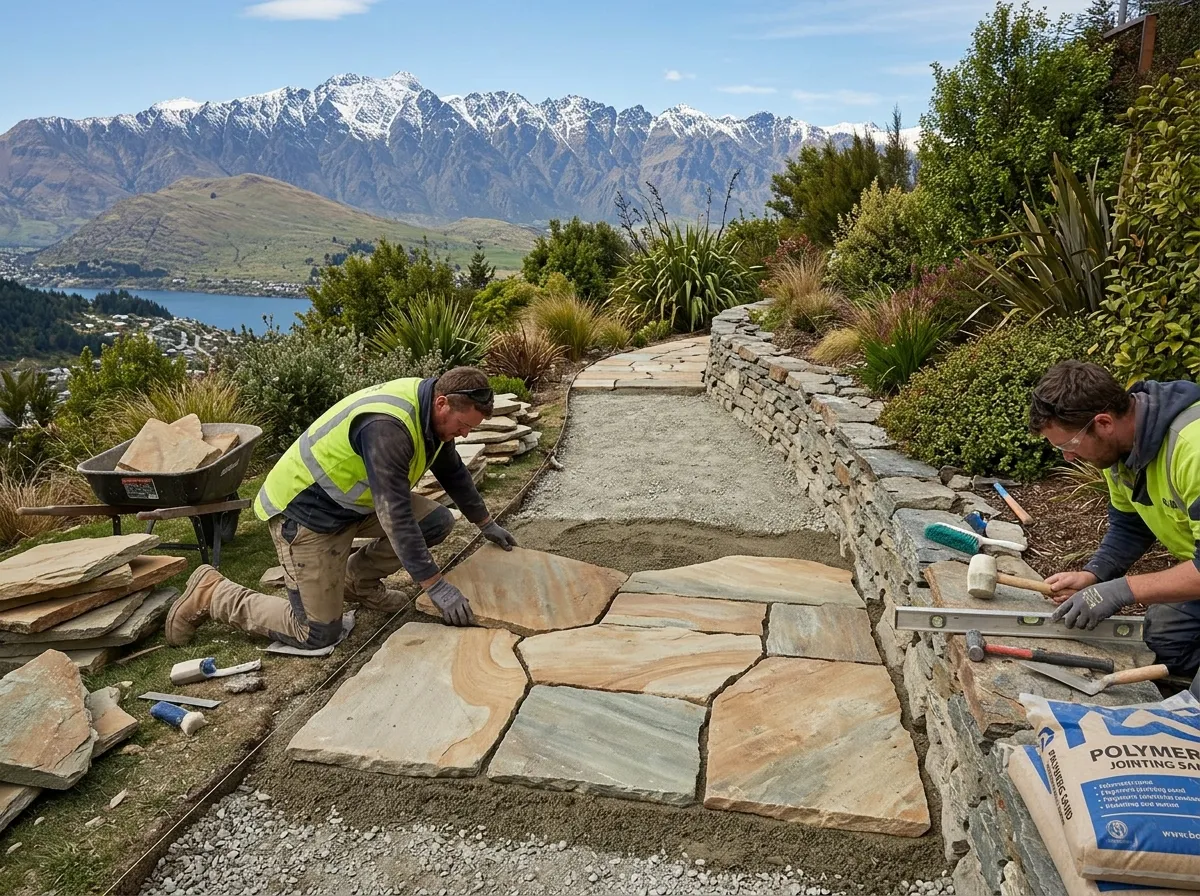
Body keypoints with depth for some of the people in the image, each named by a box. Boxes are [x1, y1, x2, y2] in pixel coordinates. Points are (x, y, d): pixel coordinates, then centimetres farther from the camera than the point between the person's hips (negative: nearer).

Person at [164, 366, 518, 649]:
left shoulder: (430, 408, -4)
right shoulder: (386, 426, -33)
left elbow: (453, 471, 13)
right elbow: (395, 516, -34)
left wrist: (486, 523, 19)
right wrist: (435, 586, -31)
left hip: (353, 500, 9)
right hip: (304, 510, -9)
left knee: (437, 522, -5)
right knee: (318, 634, -6)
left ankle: (358, 580, 15)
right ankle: (211, 594, 10)